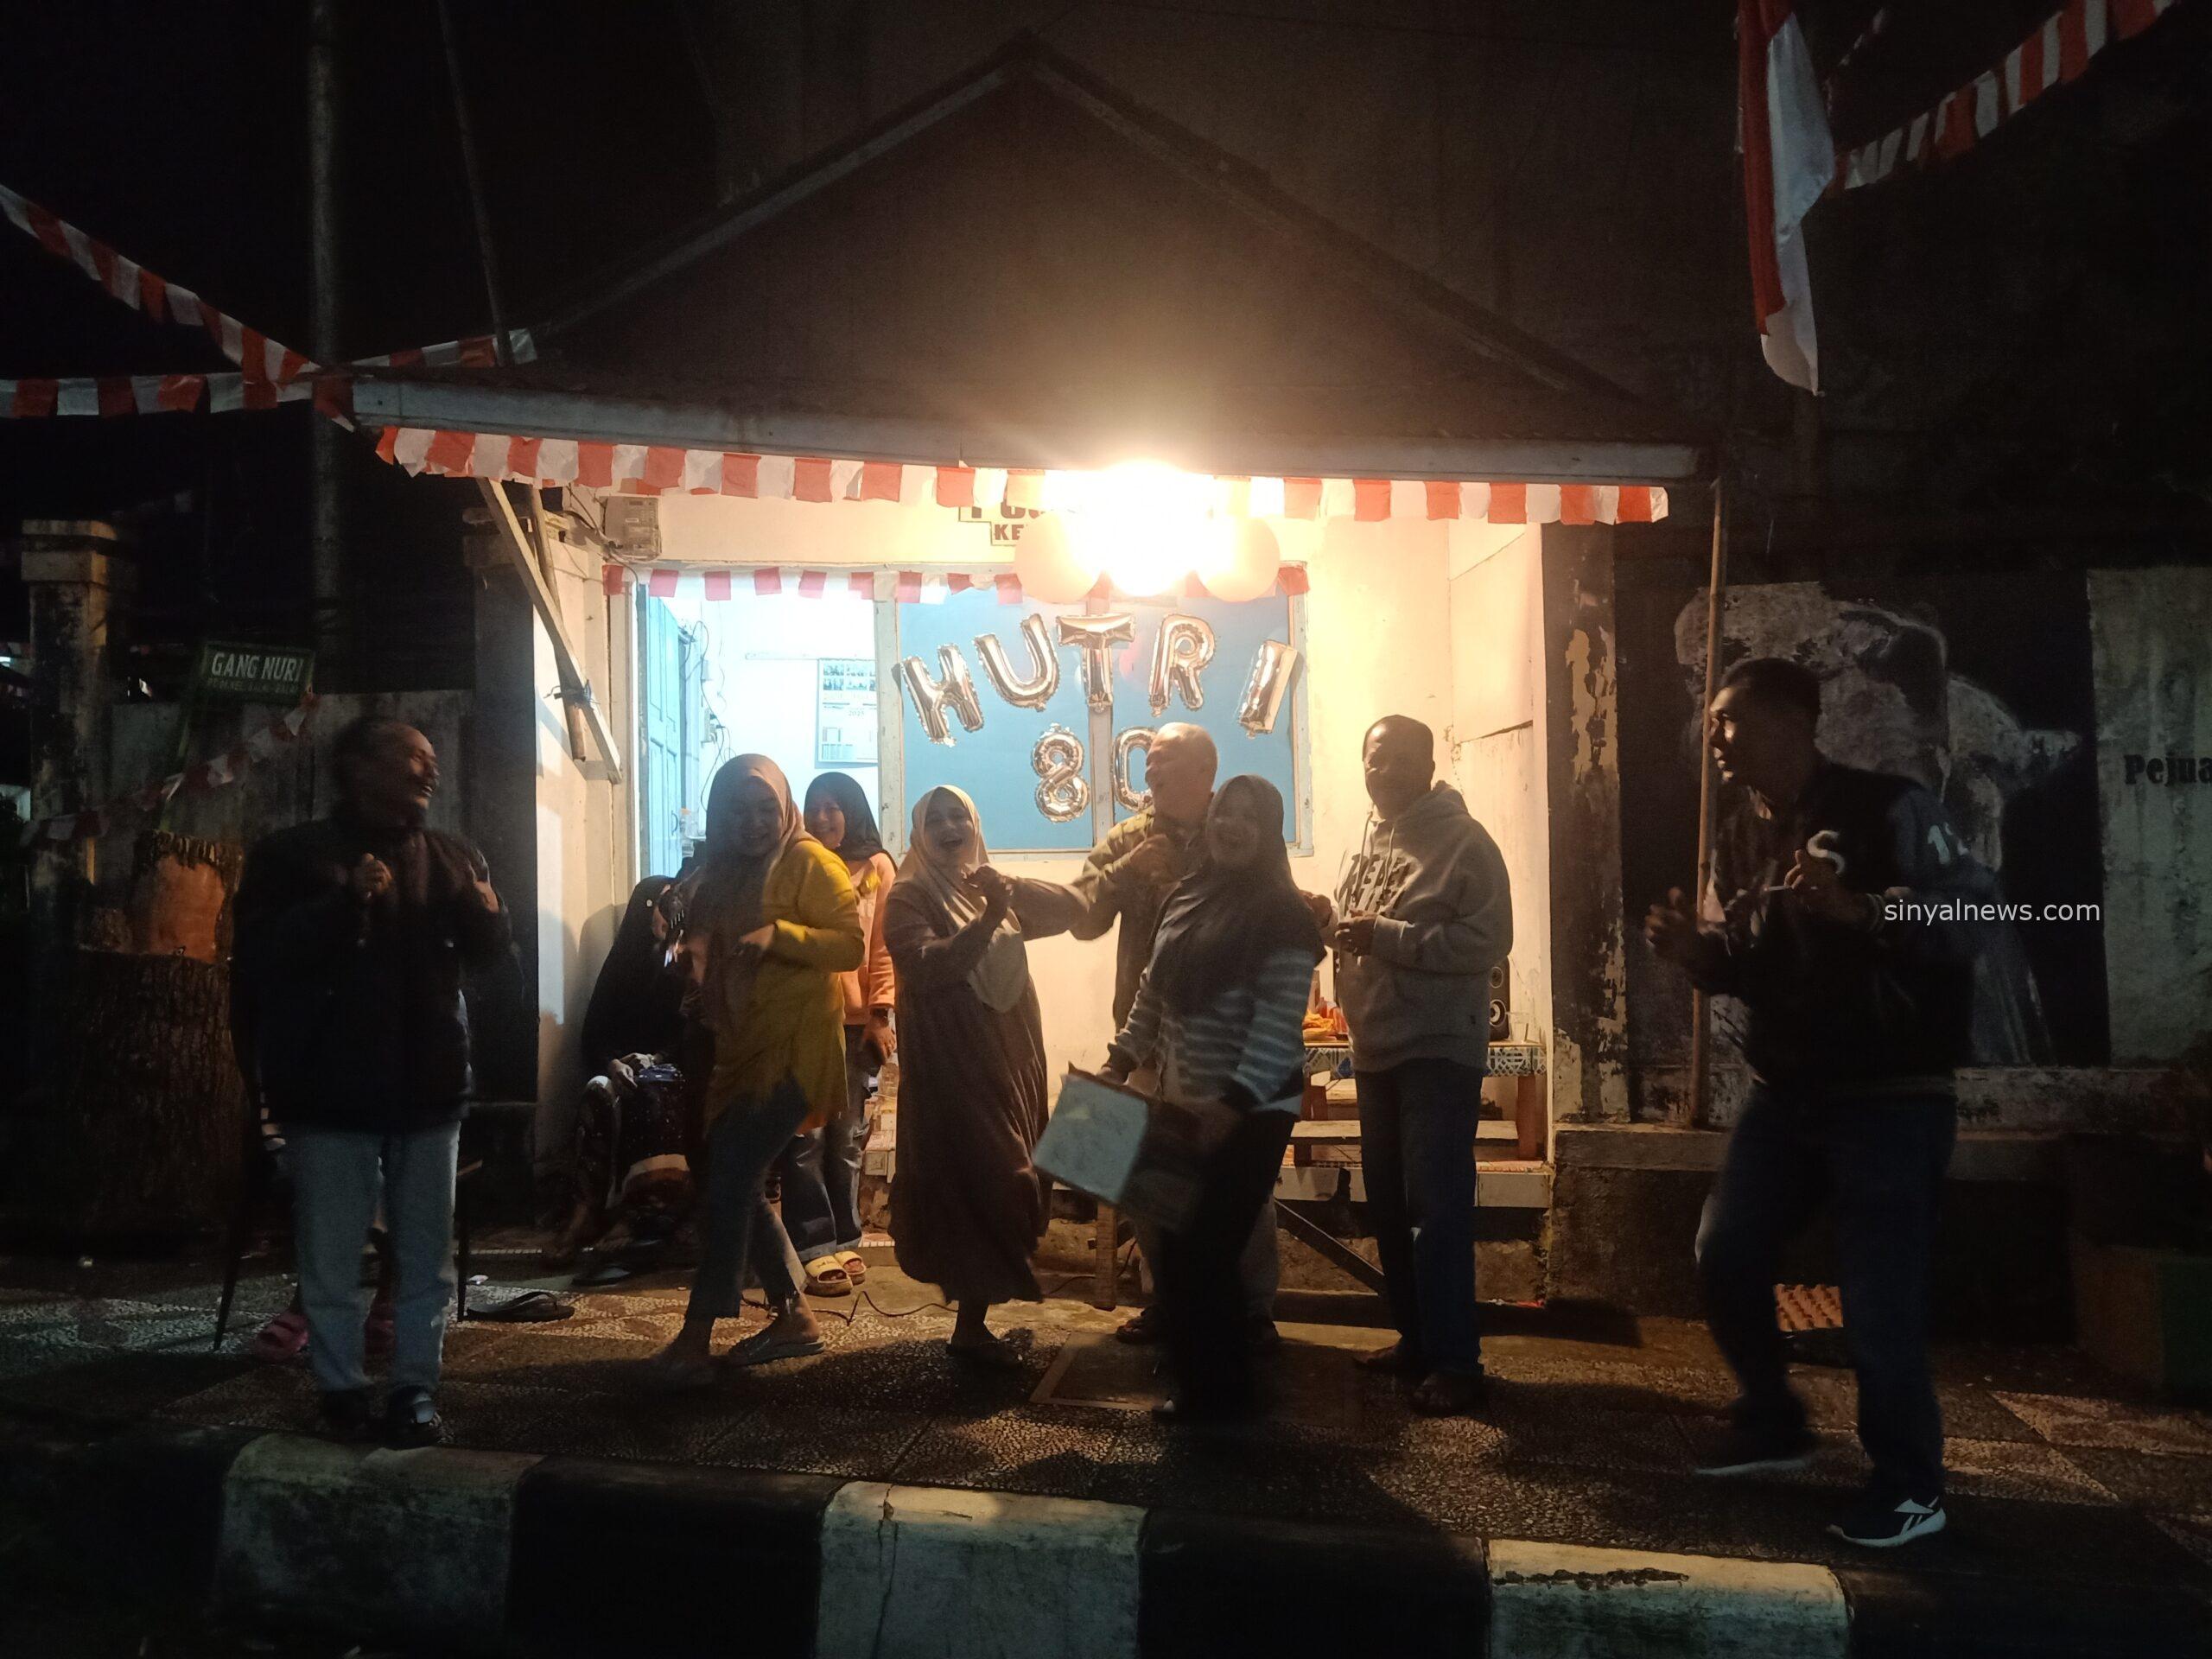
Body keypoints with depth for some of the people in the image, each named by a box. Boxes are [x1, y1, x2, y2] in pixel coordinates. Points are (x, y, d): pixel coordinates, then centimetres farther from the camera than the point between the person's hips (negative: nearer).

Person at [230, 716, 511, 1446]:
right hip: (332, 1090, -3)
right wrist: (345, 901, -25)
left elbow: (490, 957, 12)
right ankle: (341, 1388, 18)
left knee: (427, 1255, 9)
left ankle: (416, 1388, 19)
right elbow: (259, 955, -14)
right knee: (331, 1258, 4)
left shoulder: (452, 857, 9)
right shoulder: (294, 855, -3)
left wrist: (487, 916, -10)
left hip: (428, 1085, 4)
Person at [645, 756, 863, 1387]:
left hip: (794, 1047, -8)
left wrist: (779, 934, -29)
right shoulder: (721, 872, 13)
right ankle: (794, 1316, 20)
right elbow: (702, 944, 24)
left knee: (731, 1180, -12)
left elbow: (851, 945, -15)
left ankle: (696, 1339, -7)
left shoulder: (811, 862, -9)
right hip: (739, 1047, 8)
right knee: (738, 1181, 9)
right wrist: (694, 951, 1)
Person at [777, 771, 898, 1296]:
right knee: (806, 1134, -4)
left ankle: (843, 1240, 17)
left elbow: (884, 949, 3)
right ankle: (814, 1248, 0)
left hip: (856, 1019, 1)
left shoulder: (878, 868, 8)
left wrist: (881, 1015, -5)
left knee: (848, 1136, 8)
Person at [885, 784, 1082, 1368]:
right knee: (975, 1187, -8)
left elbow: (1072, 909, 7)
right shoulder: (909, 897, -5)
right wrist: (988, 918, -27)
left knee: (1005, 1184, 9)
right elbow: (927, 967, -20)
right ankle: (970, 1326, 2)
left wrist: (1011, 887, -4)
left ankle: (978, 1314, 21)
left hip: (1010, 1055, 7)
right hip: (951, 1062, -7)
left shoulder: (997, 889, 14)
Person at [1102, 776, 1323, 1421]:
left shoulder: (1283, 912, -13)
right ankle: (1201, 1378, 32)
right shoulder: (1187, 896, 8)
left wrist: (1232, 1099, -28)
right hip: (1184, 1102, 7)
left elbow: (1279, 1021, -20)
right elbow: (1154, 992, 16)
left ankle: (1218, 1389, 19)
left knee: (1205, 1248, -1)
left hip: (1251, 1109, -7)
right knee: (1173, 1242, 12)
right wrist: (1121, 1060, 12)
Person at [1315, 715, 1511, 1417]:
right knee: (1389, 1206, 14)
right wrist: (1329, 919, -1)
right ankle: (1416, 1340, 27)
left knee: (1437, 1208, -7)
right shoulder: (1371, 840, 14)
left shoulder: (1464, 841, -10)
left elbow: (1488, 940, -20)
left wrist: (1387, 937, -24)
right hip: (1377, 1049, 8)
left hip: (1439, 1050, -8)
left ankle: (1455, 1362, 1)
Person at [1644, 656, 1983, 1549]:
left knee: (1880, 1297, -3)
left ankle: (1910, 1485, 18)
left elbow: (1976, 906, -20)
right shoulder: (1740, 845, 11)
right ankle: (1772, 1423, 30)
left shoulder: (1889, 809, -11)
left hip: (1889, 1098, -7)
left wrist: (1857, 910, -33)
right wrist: (1695, 953, -6)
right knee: (1725, 1256, 9)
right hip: (1784, 1094, 7)